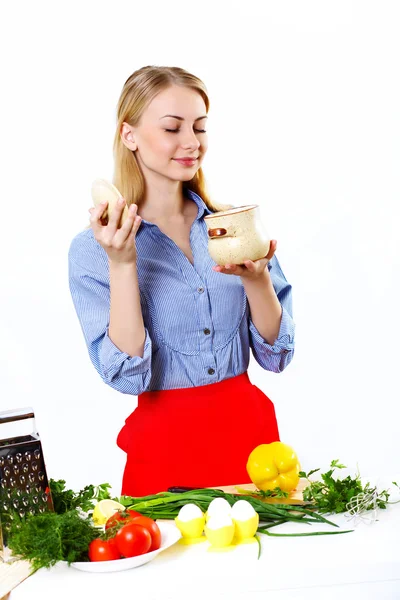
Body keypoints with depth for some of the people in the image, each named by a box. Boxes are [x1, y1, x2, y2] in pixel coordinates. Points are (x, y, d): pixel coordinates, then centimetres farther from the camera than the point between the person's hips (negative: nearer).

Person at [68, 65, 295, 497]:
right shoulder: (91, 250, -7)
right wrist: (121, 264, -22)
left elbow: (276, 355, -1)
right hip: (165, 442, -3)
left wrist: (256, 279, -18)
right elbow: (127, 376, -14)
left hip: (249, 427, 3)